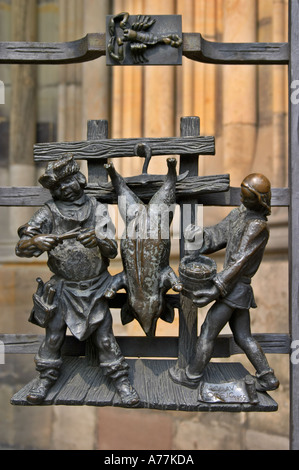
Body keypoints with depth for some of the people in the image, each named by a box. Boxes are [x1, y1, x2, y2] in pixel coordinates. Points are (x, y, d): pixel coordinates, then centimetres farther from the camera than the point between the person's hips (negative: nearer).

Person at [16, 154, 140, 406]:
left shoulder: (97, 210, -6)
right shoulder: (49, 213, -8)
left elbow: (112, 250, -11)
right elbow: (21, 247, -14)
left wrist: (98, 240, -34)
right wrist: (36, 241, -37)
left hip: (95, 288, -1)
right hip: (62, 288, 1)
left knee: (104, 336, 4)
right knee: (53, 335, 11)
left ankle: (121, 379, 20)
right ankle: (46, 378, 32)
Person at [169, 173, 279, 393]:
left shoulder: (258, 226, -19)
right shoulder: (240, 212, 7)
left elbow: (239, 262, -24)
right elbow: (219, 234, 7)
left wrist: (215, 290, -26)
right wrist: (200, 235, -14)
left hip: (235, 288, -9)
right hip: (236, 287, 9)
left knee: (208, 332, 4)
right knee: (243, 336, 17)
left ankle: (192, 376, 20)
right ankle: (267, 378, 24)